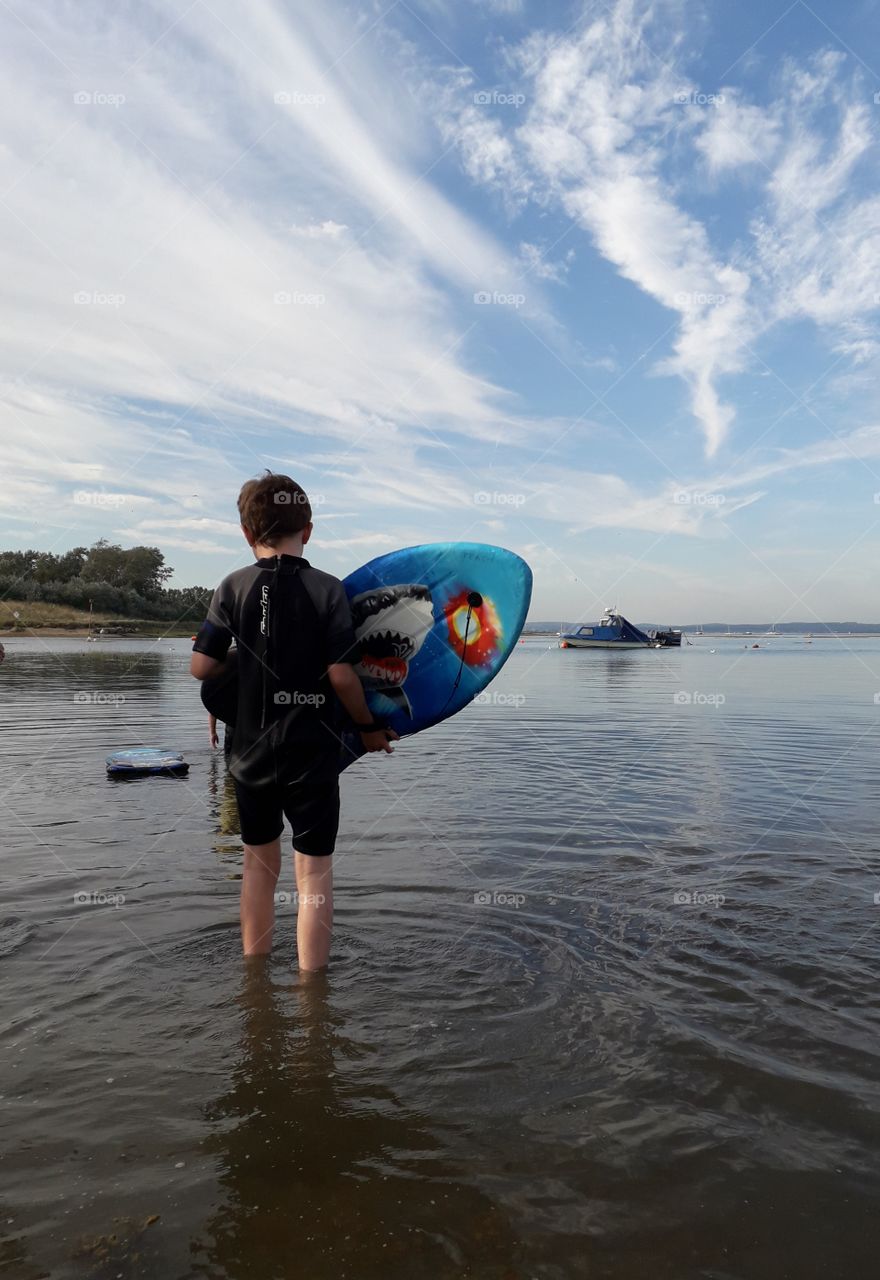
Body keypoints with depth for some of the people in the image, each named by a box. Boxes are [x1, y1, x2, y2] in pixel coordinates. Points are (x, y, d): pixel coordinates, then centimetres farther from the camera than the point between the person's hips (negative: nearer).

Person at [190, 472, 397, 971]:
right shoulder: (328, 589, -11)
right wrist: (370, 728, 1)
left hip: (251, 750, 3)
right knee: (314, 870, 7)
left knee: (260, 860, 20)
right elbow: (341, 674, -14)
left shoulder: (233, 588, -4)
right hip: (312, 752, -3)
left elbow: (202, 666, -6)